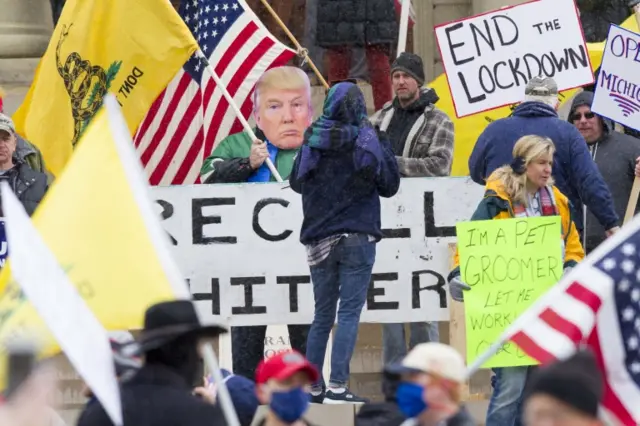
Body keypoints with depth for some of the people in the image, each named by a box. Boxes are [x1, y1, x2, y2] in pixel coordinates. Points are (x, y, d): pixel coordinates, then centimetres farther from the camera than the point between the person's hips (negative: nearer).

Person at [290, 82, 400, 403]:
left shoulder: (312, 139, 1)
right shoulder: (366, 140, -8)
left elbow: (296, 183, 12)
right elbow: (389, 185, 1)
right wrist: (384, 148, 11)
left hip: (319, 240, 4)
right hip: (357, 238, -4)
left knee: (322, 315, 13)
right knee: (349, 311, -5)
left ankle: (312, 386, 13)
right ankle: (336, 386, -13)